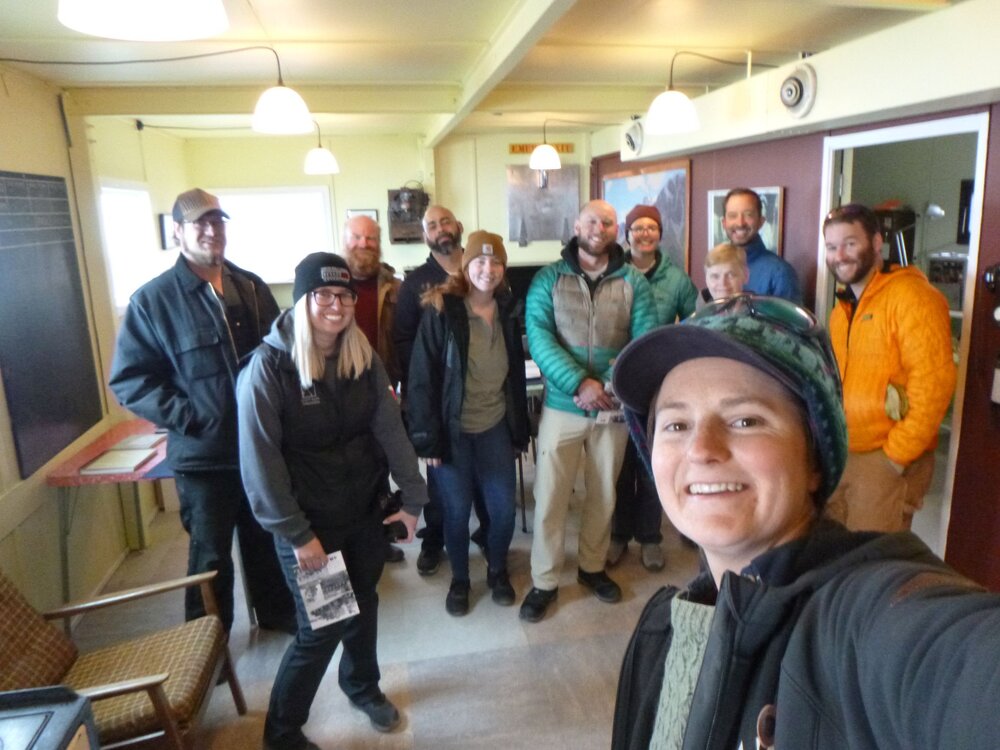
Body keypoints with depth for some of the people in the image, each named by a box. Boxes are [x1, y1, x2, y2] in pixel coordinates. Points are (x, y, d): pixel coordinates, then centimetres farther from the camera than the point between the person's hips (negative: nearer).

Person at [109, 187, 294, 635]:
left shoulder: (251, 287, 5)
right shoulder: (152, 300, -8)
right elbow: (129, 380, -10)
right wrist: (189, 418, -19)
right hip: (204, 454, -4)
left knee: (268, 540, 21)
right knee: (211, 556, 12)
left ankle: (277, 613, 43)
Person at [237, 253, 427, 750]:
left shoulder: (364, 359, -2)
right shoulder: (269, 365, -18)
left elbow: (390, 430, 0)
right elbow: (260, 460, -18)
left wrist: (412, 497, 0)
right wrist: (296, 533, -17)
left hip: (364, 511, 5)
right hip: (307, 522, -5)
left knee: (363, 604, 20)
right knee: (321, 627, 4)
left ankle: (362, 686, 49)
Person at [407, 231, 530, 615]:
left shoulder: (508, 311, 2)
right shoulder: (441, 311, -12)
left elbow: (516, 374, 8)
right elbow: (421, 376, -12)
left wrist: (520, 431, 9)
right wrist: (426, 437, -14)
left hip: (496, 428, 3)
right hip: (452, 430, -3)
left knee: (503, 509, 8)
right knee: (456, 510, 10)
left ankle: (497, 571, 36)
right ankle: (459, 579, 35)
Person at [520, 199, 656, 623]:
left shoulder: (634, 282, 1)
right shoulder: (548, 279, -2)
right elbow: (538, 338, -13)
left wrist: (609, 386, -21)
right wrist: (580, 383, -24)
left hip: (614, 408, 2)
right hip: (562, 405, -2)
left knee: (603, 494, 16)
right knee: (550, 496, 3)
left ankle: (592, 567, 37)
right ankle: (544, 582, 20)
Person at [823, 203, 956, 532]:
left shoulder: (910, 297, -13)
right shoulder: (842, 308, 13)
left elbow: (933, 383, -20)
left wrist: (896, 457, -18)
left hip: (888, 463, -7)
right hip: (840, 457, 7)